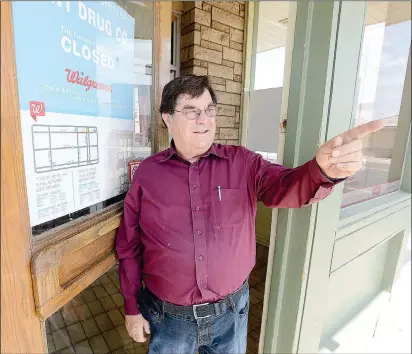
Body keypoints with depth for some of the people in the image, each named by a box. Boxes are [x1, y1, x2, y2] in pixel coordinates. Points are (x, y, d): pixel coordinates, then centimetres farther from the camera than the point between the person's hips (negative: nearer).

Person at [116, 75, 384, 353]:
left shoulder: (242, 163, -7)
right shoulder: (147, 173, -8)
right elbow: (129, 247, -2)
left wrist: (323, 170, -42)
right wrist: (132, 308, 4)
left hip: (231, 313, 1)